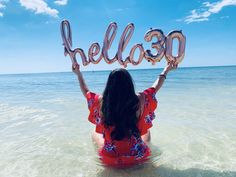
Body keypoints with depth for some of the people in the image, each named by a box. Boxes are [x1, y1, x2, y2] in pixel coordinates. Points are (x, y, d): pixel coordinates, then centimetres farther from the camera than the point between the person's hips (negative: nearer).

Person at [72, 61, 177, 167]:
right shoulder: (139, 100, -19)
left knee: (95, 134, 30)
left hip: (109, 158, 0)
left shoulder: (101, 101, -18)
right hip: (137, 156, 1)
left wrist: (78, 73, 20)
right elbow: (155, 88, 2)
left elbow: (86, 92, 4)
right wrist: (166, 71, 19)